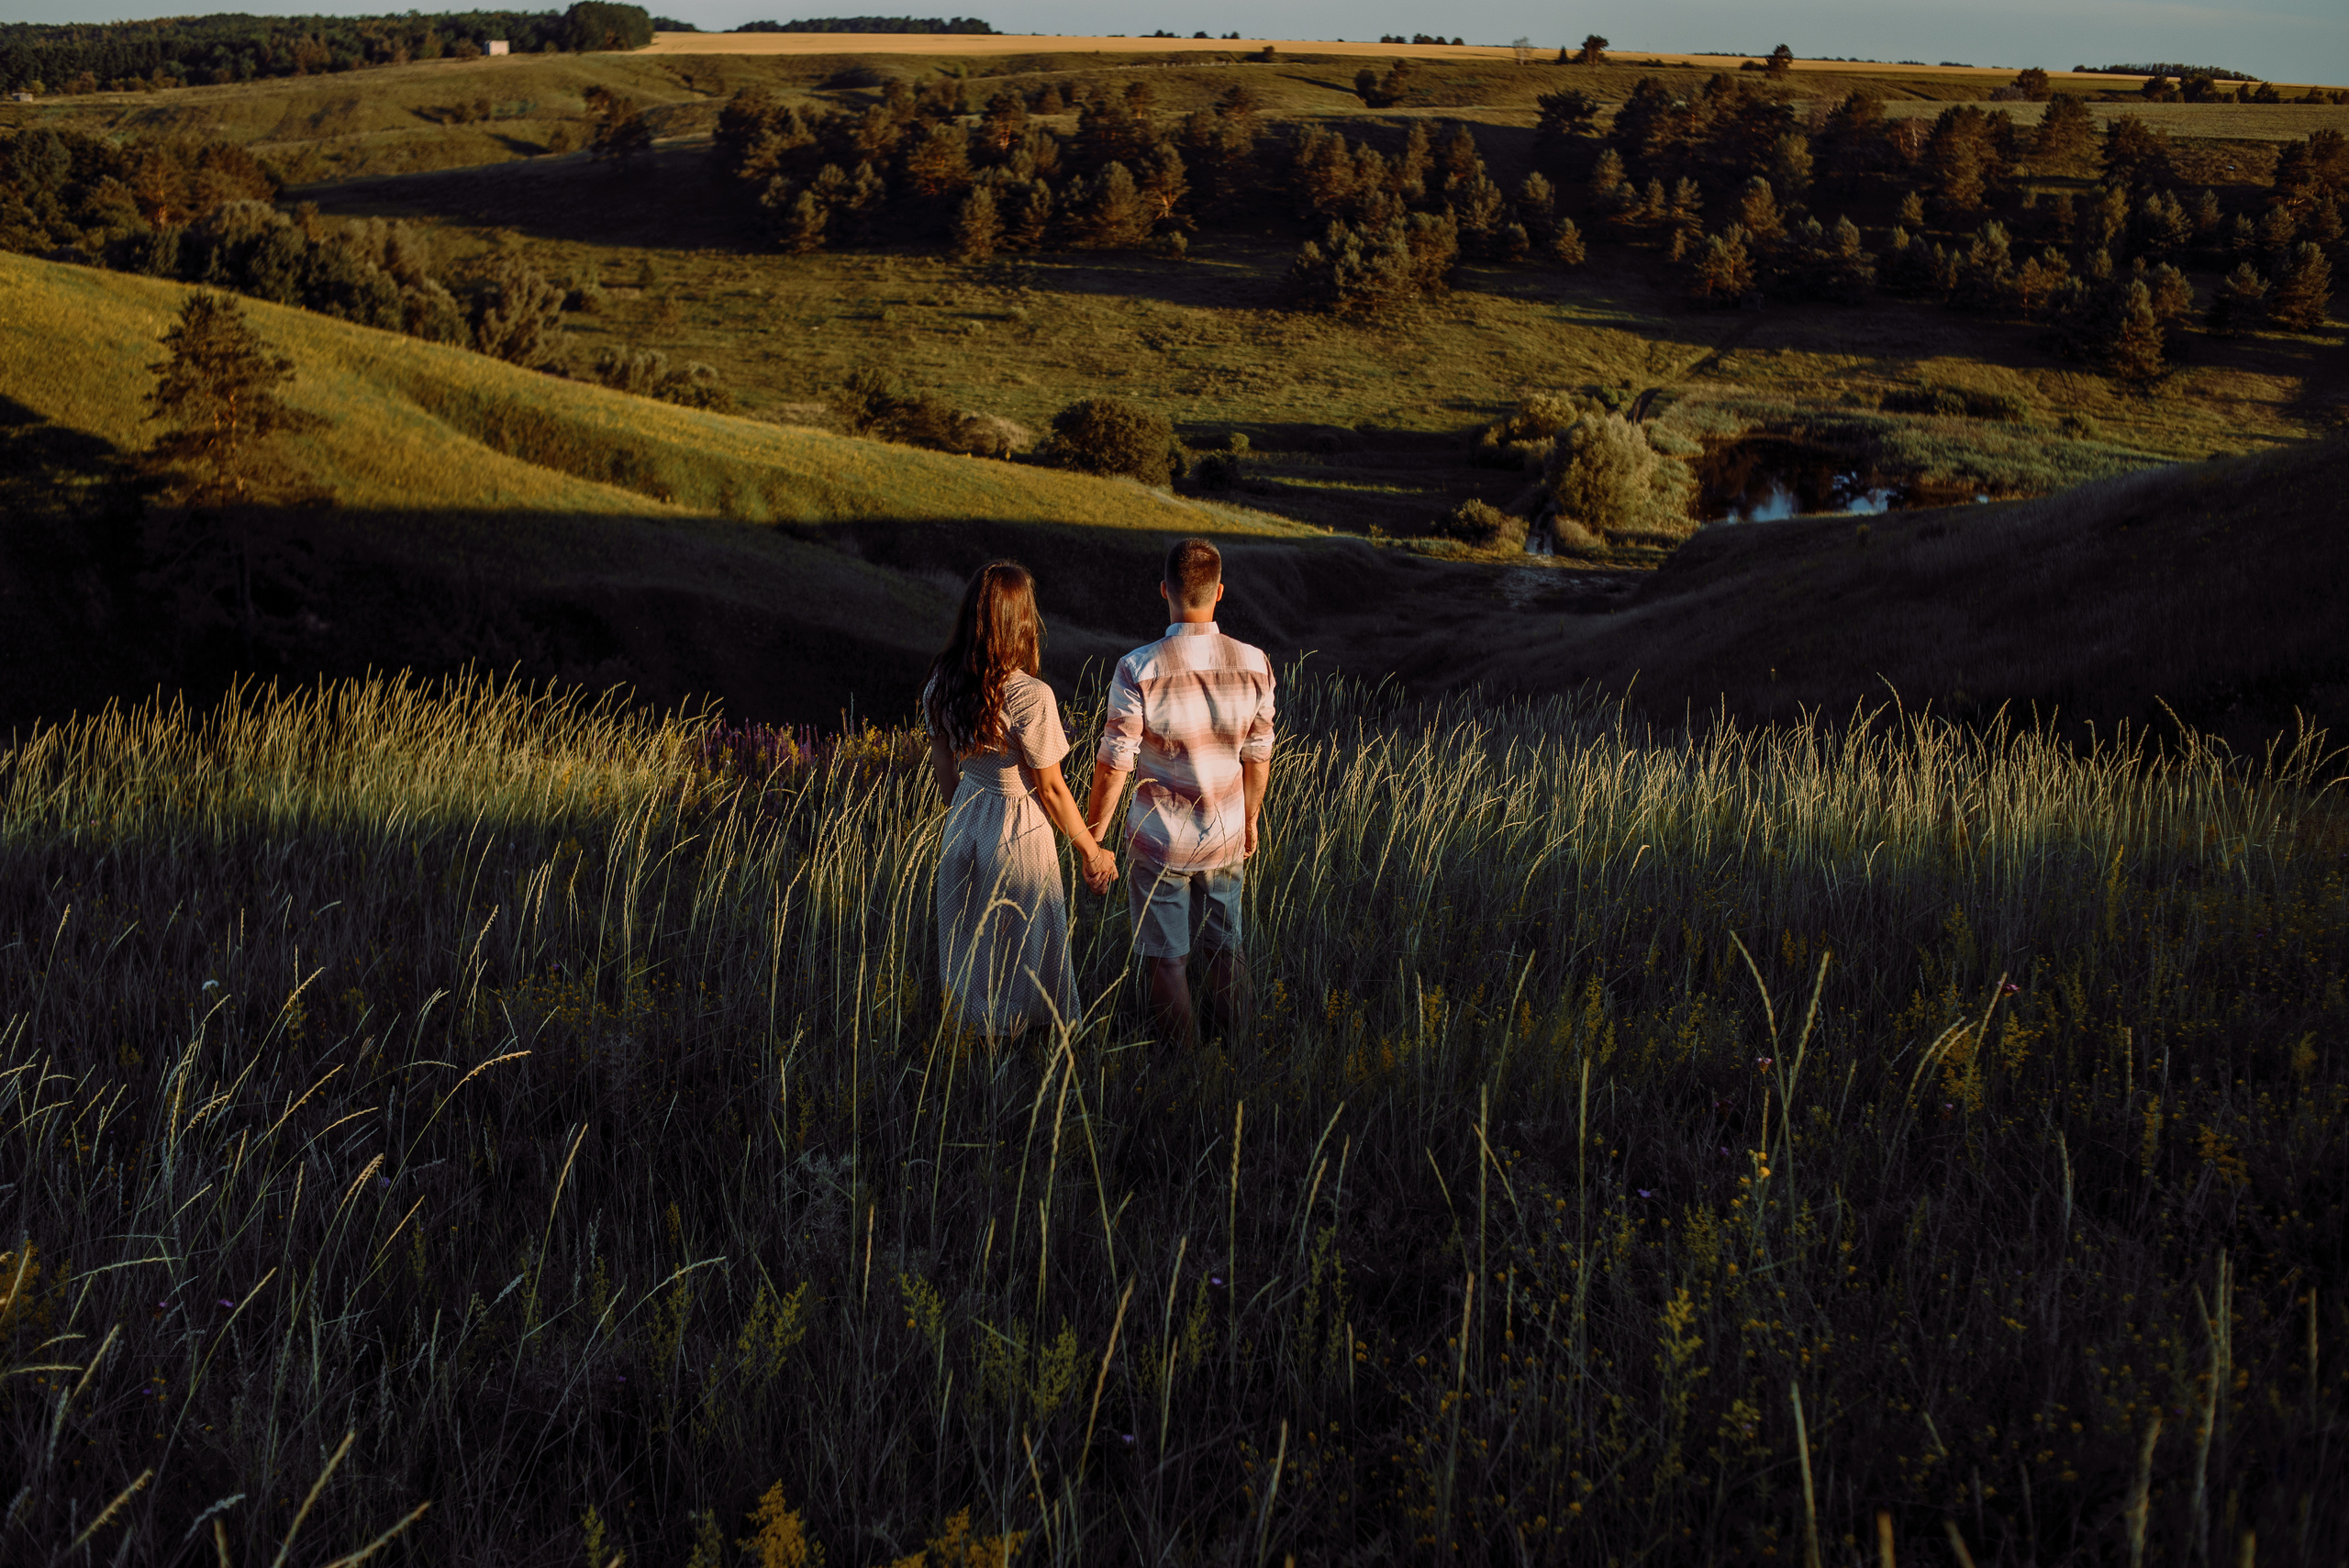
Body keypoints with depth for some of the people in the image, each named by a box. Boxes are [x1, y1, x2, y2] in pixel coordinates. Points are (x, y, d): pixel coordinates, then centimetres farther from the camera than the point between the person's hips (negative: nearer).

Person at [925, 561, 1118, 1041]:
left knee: (970, 946, 22)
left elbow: (942, 760, 5)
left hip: (964, 820, 6)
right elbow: (1050, 789, -18)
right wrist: (1091, 851, -4)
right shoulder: (1030, 697, -27)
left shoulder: (943, 682, -8)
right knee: (1024, 957, 12)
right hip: (1020, 832, -6)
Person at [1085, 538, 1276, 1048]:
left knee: (1168, 959, 12)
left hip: (1160, 840, -3)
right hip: (1225, 836, 3)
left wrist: (1095, 827, 0)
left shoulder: (1139, 670, -22)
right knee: (1225, 947, 21)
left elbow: (1115, 762, -15)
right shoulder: (1253, 665, -12)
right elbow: (1258, 754, 0)